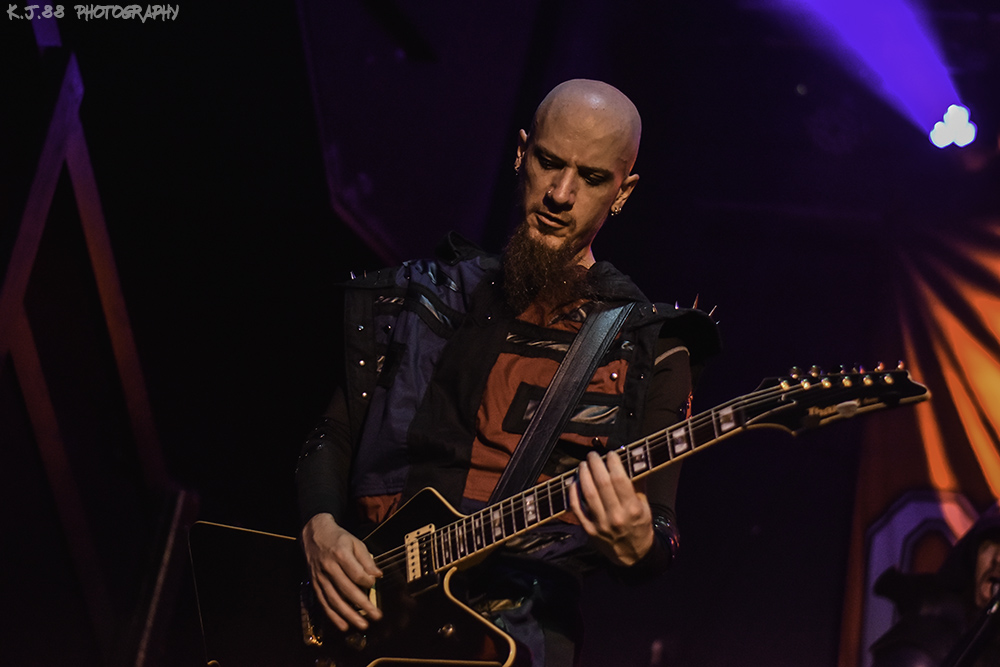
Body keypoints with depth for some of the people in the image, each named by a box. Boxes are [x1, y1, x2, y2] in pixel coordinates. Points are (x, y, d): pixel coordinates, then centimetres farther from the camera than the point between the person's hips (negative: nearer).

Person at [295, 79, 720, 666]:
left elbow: (659, 545, 5)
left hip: (522, 611, -2)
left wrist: (635, 546, -18)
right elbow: (333, 436, 18)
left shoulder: (650, 350, 7)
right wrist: (320, 527, -1)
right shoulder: (424, 296, 15)